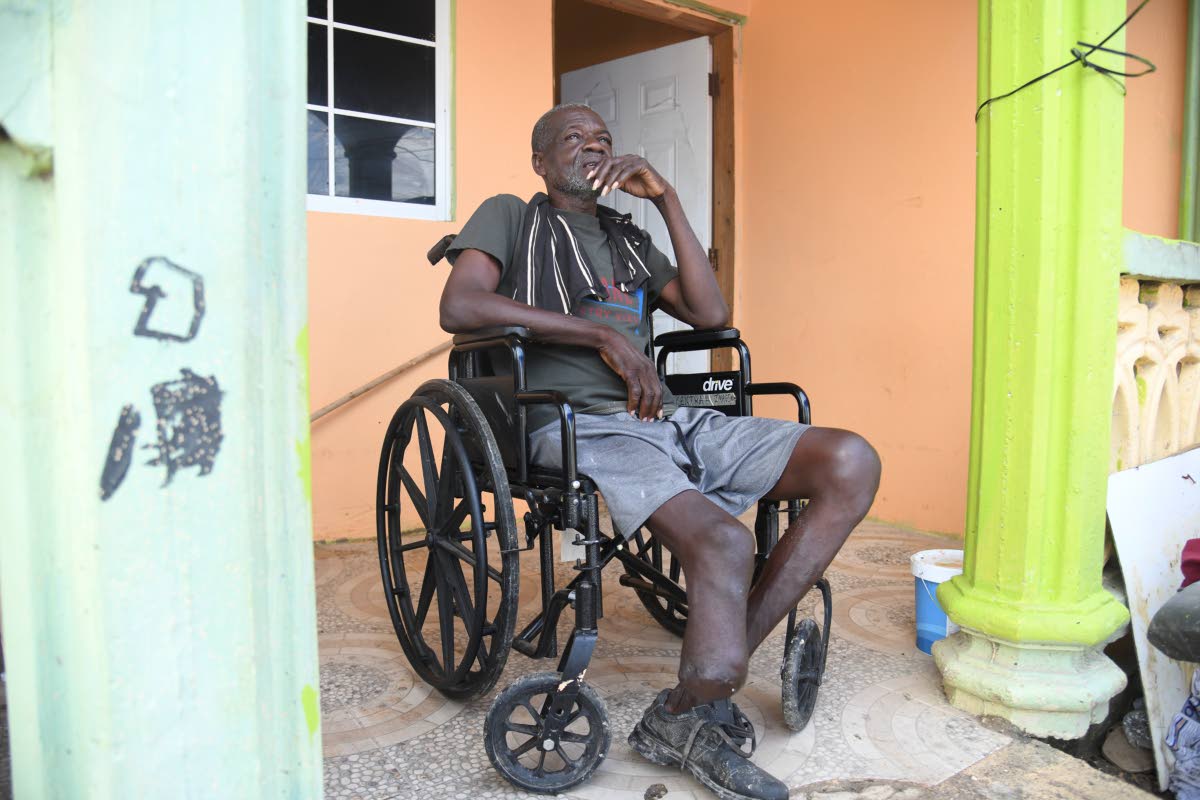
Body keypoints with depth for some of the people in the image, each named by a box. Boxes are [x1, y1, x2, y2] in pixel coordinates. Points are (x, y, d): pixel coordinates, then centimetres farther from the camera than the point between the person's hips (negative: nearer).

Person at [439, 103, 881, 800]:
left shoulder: (629, 238, 29)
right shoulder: (509, 217, 13)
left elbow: (711, 314, 15)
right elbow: (460, 307, -8)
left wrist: (667, 199, 11)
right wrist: (604, 334, -10)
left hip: (671, 420, 7)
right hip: (580, 427, -6)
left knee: (852, 462, -14)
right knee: (723, 540, -33)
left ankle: (715, 672, -15)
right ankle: (687, 717, -7)